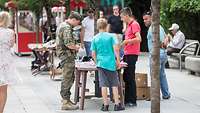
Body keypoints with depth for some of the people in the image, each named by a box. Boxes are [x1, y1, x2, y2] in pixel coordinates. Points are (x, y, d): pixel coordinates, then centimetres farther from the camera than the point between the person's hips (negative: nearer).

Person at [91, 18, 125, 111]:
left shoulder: (95, 38, 3)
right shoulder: (110, 36, -1)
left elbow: (93, 53, 4)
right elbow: (116, 49, -8)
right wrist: (118, 61, 1)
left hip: (101, 64, 1)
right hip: (111, 63, -1)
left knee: (103, 85, 3)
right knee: (114, 84, 7)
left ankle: (105, 105, 4)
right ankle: (117, 104, 8)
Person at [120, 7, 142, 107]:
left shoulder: (134, 24, -12)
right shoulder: (129, 25, 17)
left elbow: (139, 39, -22)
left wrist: (127, 41, -17)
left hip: (132, 54, -10)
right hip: (127, 54, 10)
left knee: (130, 78, -6)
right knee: (126, 77, 13)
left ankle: (132, 101, 0)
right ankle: (127, 100, 20)